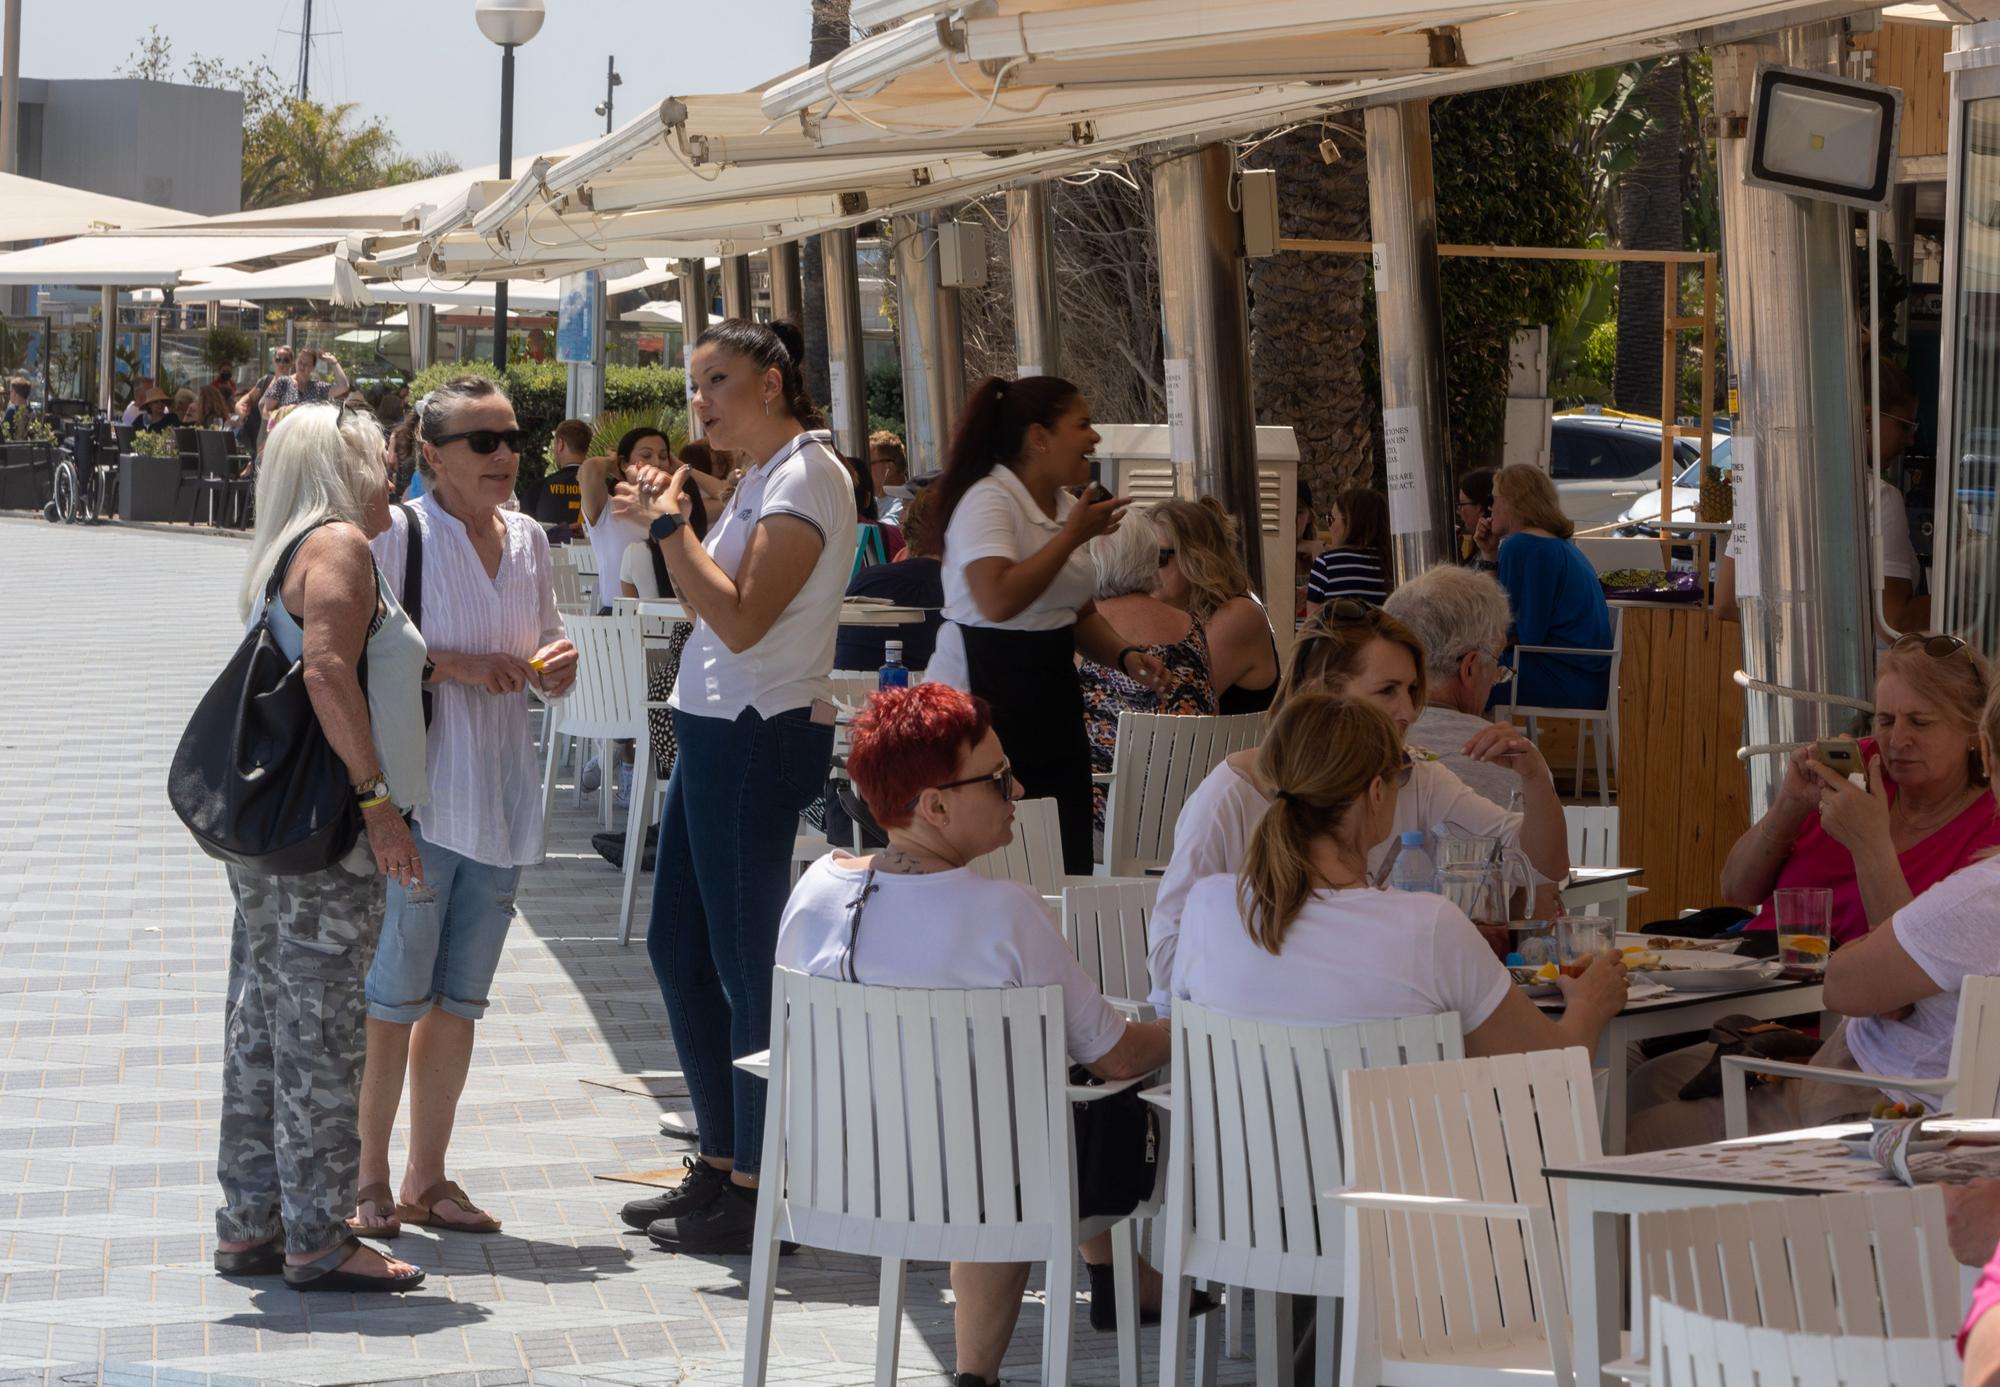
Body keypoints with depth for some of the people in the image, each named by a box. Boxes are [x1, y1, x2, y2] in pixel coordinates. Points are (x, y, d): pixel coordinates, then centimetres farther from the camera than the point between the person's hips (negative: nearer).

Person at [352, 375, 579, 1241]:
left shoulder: (528, 539, 11)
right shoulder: (397, 534, -9)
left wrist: (558, 665, -2)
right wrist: (455, 664, -22)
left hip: (501, 798, 6)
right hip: (418, 800, -6)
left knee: (460, 999, 12)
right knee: (393, 997, -4)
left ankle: (427, 1177, 20)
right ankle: (368, 1180, 7)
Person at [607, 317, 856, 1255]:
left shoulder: (807, 476, -14)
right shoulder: (763, 477, 16)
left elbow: (741, 620, -22)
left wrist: (670, 526, -15)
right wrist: (665, 522, 10)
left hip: (760, 738, -11)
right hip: (715, 730, 11)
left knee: (746, 964, -5)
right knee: (678, 946, 15)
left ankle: (754, 1193, 2)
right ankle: (719, 1165, 25)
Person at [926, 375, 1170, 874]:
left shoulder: (1065, 506, 13)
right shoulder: (988, 501, -14)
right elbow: (998, 600, -30)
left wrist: (1124, 656, 4)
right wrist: (1073, 535, -21)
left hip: (1051, 699, 9)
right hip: (985, 703, -8)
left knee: (1070, 862, 4)